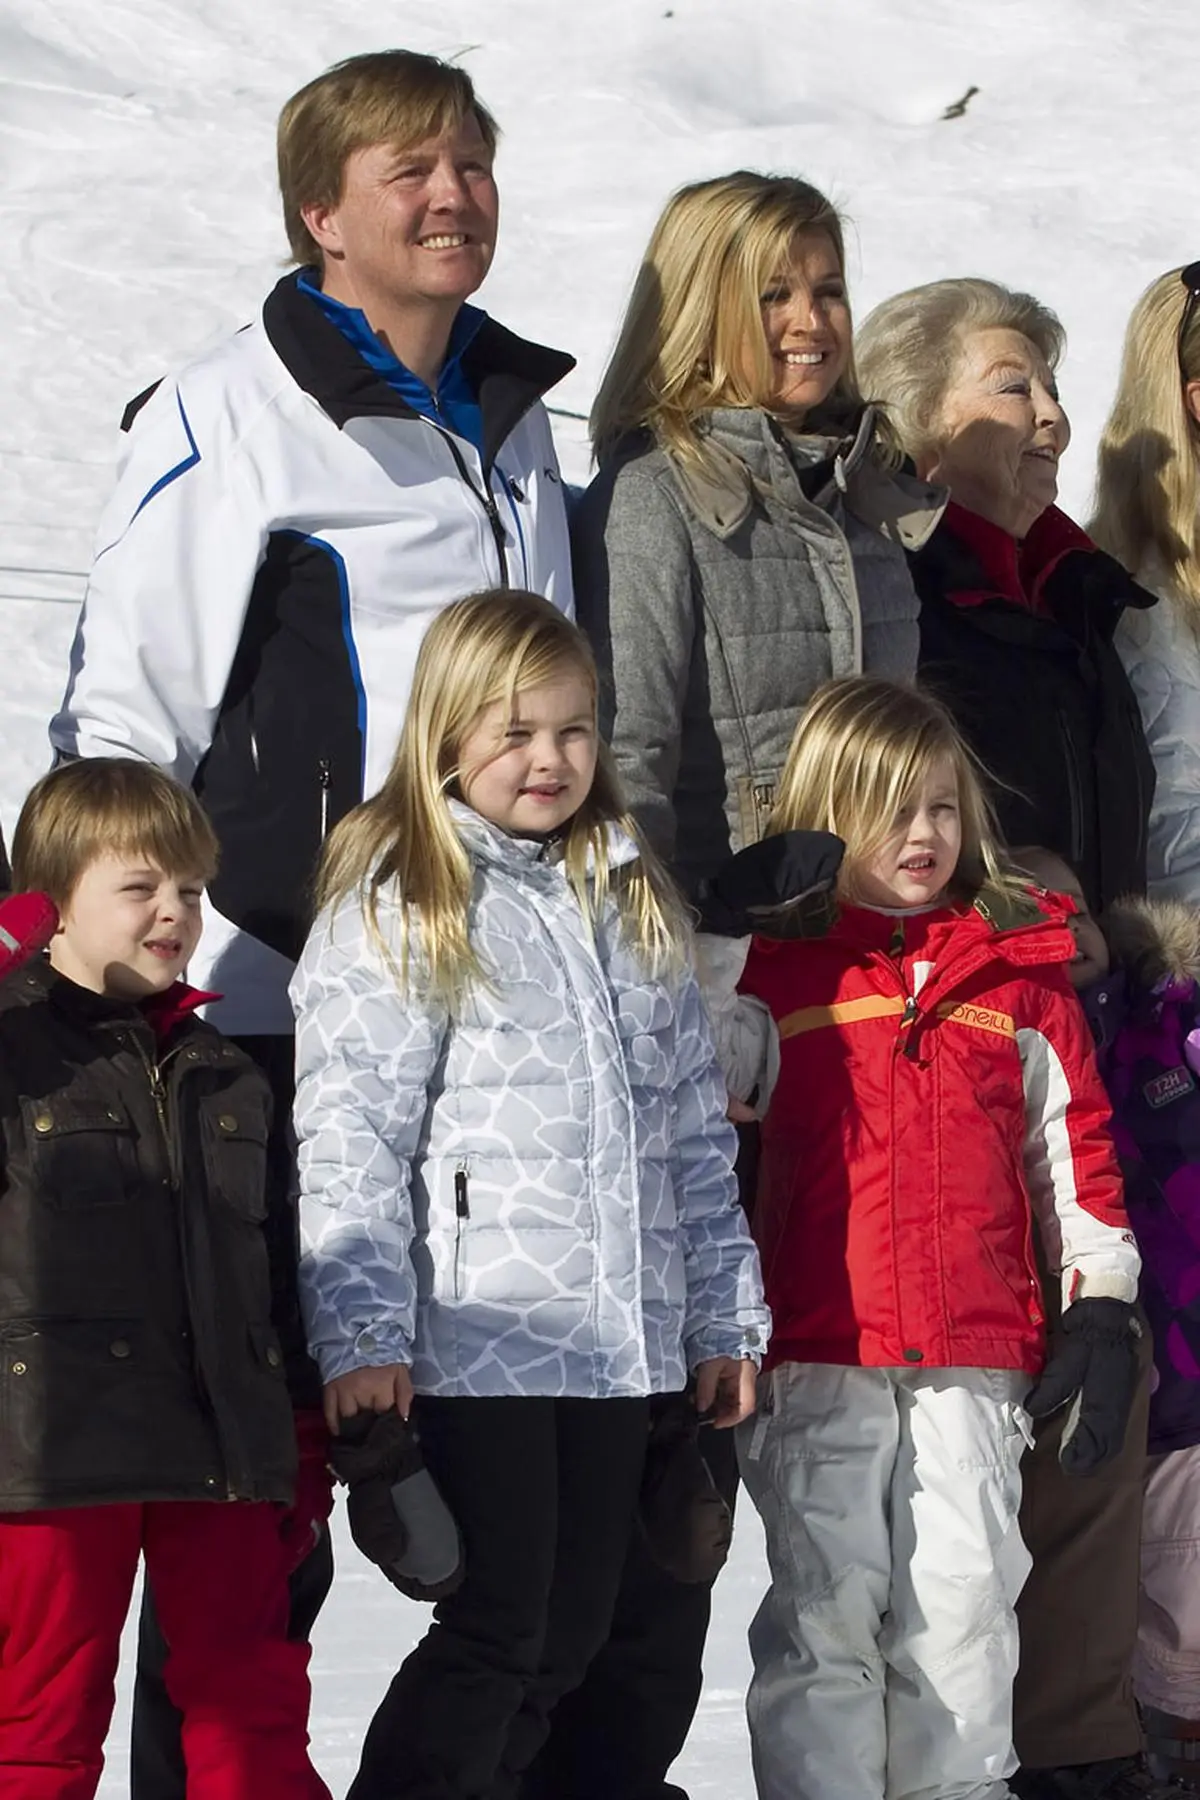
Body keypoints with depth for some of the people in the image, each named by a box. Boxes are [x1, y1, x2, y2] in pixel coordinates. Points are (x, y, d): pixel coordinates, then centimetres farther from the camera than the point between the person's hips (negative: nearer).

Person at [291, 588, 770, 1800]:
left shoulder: (631, 904, 16)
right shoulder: (397, 905, -4)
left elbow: (695, 1124, 18)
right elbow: (348, 1134, -11)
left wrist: (724, 1316, 15)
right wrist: (362, 1337, -19)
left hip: (621, 1336, 7)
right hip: (479, 1337, -6)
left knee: (570, 1636, 9)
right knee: (498, 1630, -7)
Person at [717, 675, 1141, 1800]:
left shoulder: (1016, 966, 12)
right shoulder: (773, 966, 5)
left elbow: (1073, 1142, 14)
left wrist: (1102, 1307, 9)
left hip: (976, 1362, 2)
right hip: (816, 1362, -2)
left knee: (964, 1614, 3)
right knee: (824, 1618, -3)